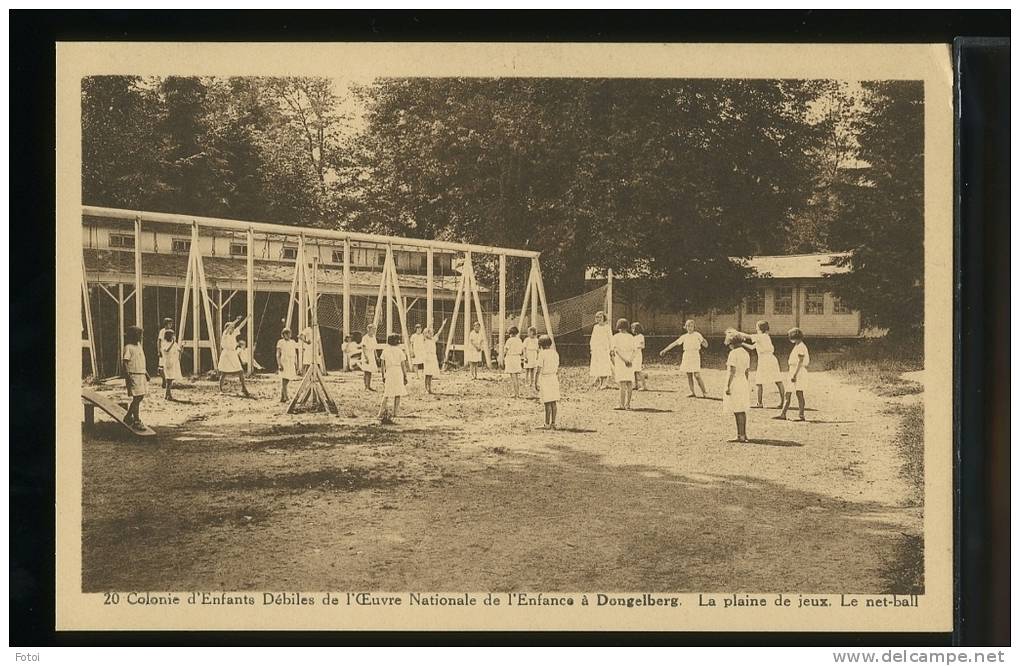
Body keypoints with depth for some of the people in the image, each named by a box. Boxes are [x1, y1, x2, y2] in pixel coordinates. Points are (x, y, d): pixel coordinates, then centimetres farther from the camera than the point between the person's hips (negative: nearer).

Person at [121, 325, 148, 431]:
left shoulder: (138, 345, 15)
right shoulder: (128, 347, -11)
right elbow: (125, 363, -15)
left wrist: (146, 373, 22)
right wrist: (127, 377, -22)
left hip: (141, 374, 9)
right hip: (133, 375, -9)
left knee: (140, 397, 13)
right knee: (136, 397, -8)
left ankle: (128, 417, 28)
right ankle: (136, 421, -2)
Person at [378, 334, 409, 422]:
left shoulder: (385, 351, 5)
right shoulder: (400, 351, 0)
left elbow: (383, 365, 5)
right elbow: (403, 365, -1)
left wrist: (383, 376, 12)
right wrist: (405, 376, 4)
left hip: (388, 373, 2)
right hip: (398, 373, -2)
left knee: (386, 395, 7)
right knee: (397, 394, 7)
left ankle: (381, 413, -5)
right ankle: (394, 413, 5)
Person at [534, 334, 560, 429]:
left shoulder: (542, 354, -11)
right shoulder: (555, 353, 8)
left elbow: (538, 370, -14)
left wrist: (536, 382, -10)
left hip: (544, 379, -6)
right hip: (554, 379, 6)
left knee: (548, 403, -4)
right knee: (553, 403, 9)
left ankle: (547, 424, 0)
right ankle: (553, 423, 12)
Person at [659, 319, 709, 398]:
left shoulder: (697, 335, -2)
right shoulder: (684, 337, 9)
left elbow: (705, 345, -3)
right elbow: (674, 343, 13)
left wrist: (704, 341, -26)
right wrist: (665, 350, 11)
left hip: (695, 356, -4)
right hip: (687, 356, 5)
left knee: (697, 376, -12)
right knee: (689, 376, 3)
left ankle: (704, 392, -3)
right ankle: (692, 392, 9)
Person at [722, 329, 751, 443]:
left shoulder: (733, 353, -14)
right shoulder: (746, 353, 11)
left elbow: (732, 371, -18)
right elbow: (747, 371, 15)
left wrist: (728, 386, -17)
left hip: (735, 383, -9)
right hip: (744, 383, 9)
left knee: (738, 411, -6)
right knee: (742, 411, 14)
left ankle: (741, 436, -6)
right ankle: (744, 434, 20)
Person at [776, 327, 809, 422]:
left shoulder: (800, 346, -10)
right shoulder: (797, 346, 19)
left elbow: (800, 361, -18)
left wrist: (795, 374, -23)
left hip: (799, 372, -10)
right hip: (793, 372, 10)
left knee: (799, 393, -14)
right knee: (788, 395, 10)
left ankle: (801, 416, -18)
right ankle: (783, 415, 12)